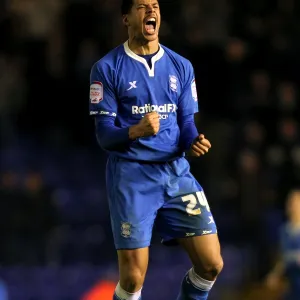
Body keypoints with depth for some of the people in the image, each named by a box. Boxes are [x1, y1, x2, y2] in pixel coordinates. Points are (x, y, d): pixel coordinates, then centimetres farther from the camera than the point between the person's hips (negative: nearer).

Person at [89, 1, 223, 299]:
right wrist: (135, 131, -27)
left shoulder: (181, 67, 9)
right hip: (131, 176, -4)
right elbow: (104, 134, -6)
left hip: (176, 172, 4)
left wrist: (194, 142, -13)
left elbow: (186, 122, 10)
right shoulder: (107, 68, -3)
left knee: (211, 264, -3)